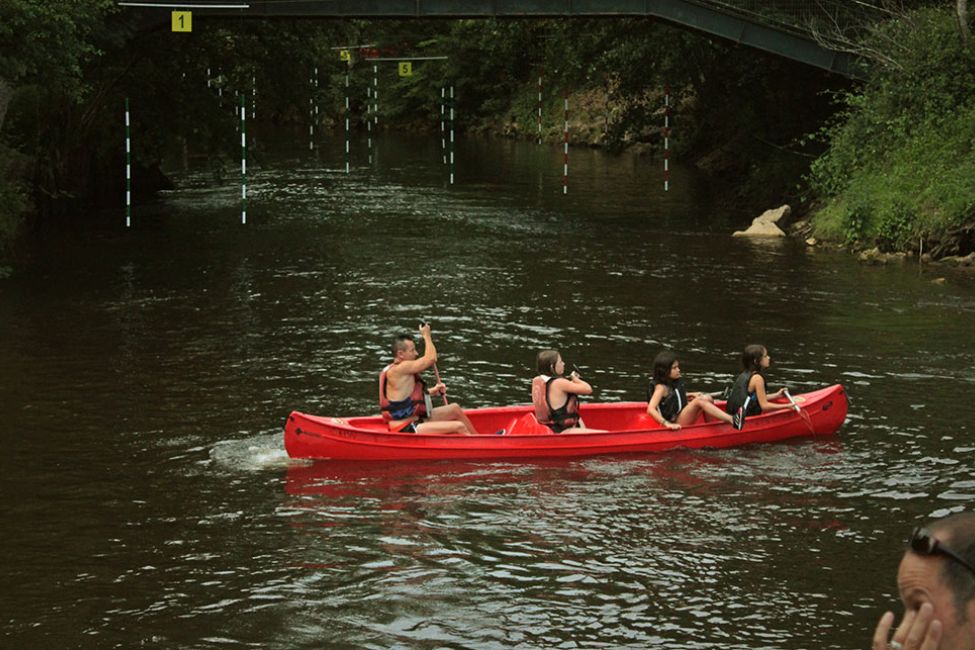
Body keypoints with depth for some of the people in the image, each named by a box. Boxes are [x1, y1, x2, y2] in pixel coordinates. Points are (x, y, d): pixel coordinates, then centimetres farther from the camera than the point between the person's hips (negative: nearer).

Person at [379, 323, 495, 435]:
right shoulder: (398, 370, -21)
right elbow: (431, 358, -24)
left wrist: (431, 391, 10)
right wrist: (426, 335, -9)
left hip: (415, 420, 11)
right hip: (405, 430, -11)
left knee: (455, 409, 17)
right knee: (459, 426, -15)